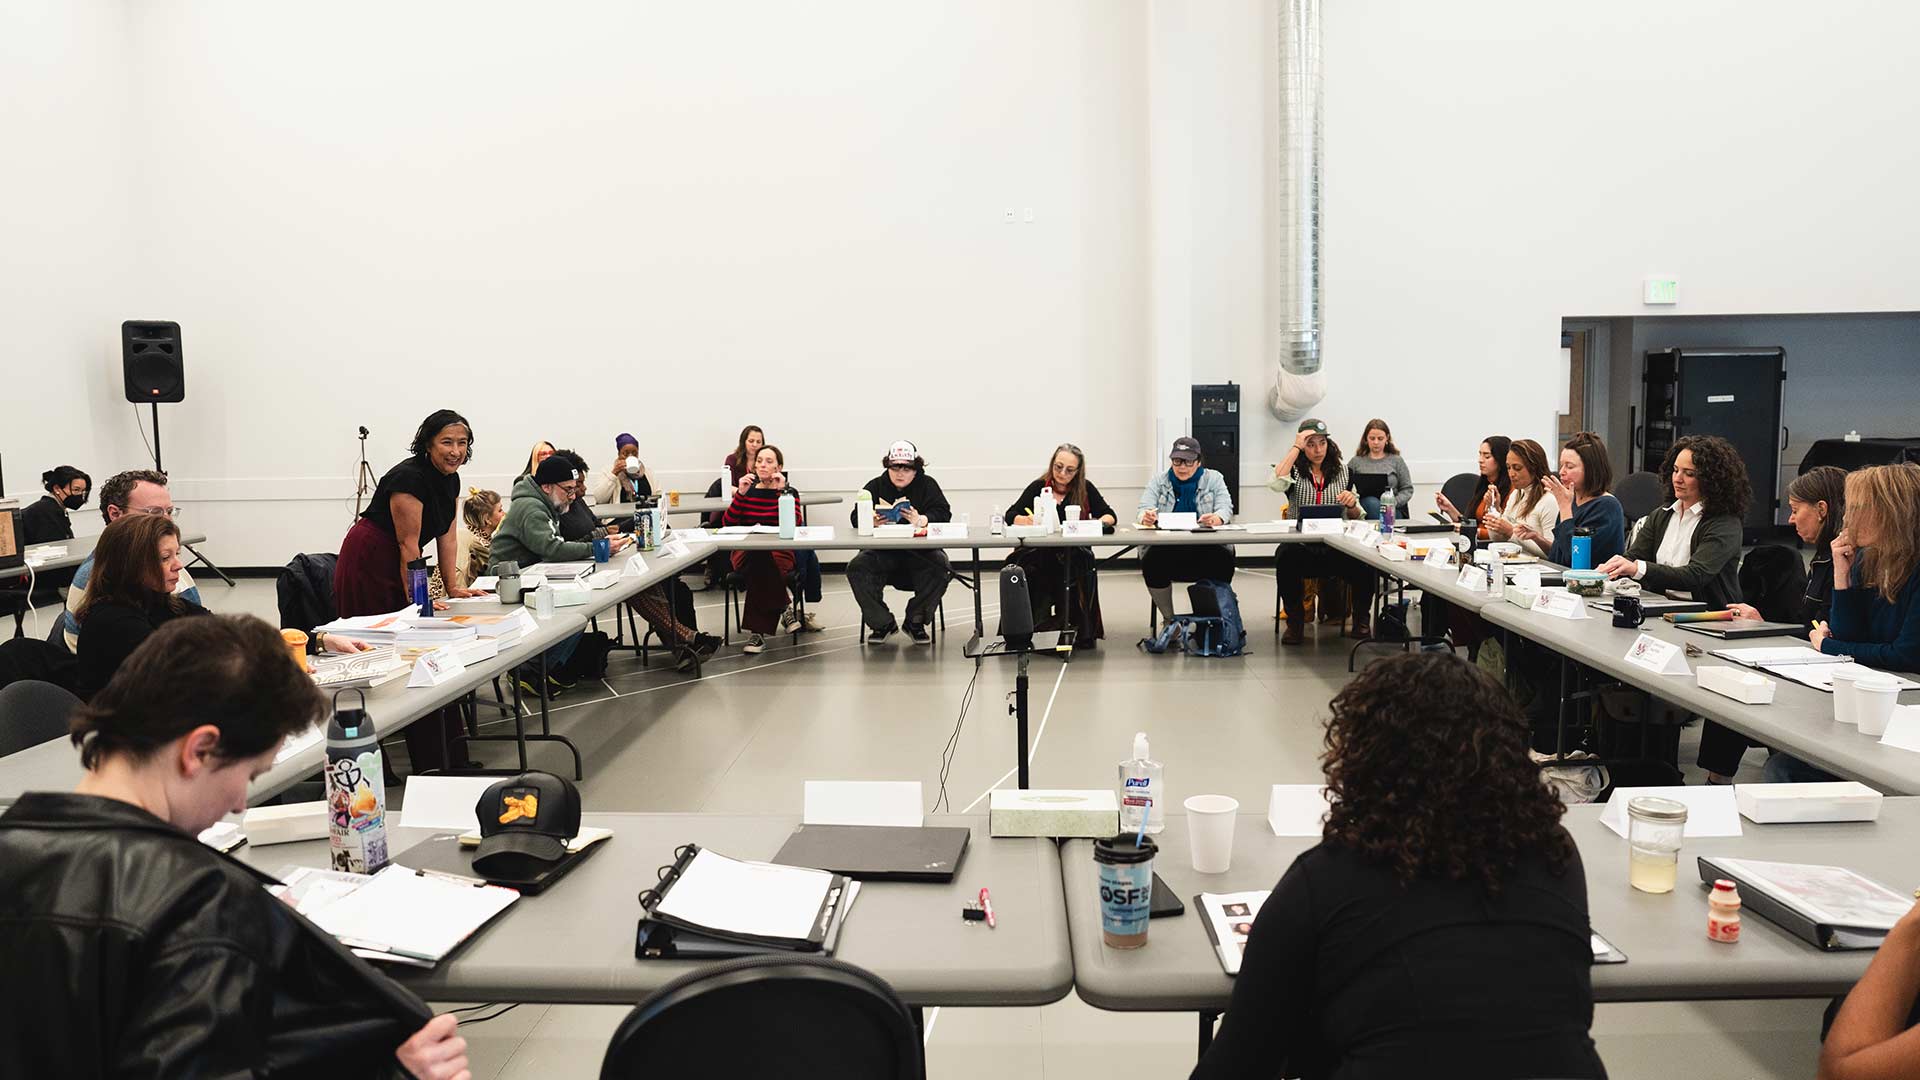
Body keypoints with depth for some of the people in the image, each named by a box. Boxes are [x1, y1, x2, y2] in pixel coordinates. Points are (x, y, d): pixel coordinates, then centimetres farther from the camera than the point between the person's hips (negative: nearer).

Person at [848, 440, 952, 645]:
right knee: (856, 567, -26)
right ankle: (882, 623, -6)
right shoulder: (875, 486, 9)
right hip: (882, 550, 1)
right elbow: (855, 517, 2)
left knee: (940, 566, -31)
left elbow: (943, 513, -7)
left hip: (920, 551, -1)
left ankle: (915, 621, -7)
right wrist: (870, 520, -23)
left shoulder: (927, 485, 5)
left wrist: (921, 520, -28)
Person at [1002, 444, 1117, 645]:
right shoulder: (1038, 487, 6)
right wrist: (1028, 520, -21)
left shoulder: (1086, 489, 7)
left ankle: (1083, 631, -22)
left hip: (1074, 554, 0)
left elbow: (1110, 516, 7)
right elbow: (1010, 515, 1)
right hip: (1039, 554, 0)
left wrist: (1097, 522, -16)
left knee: (1081, 567, -34)